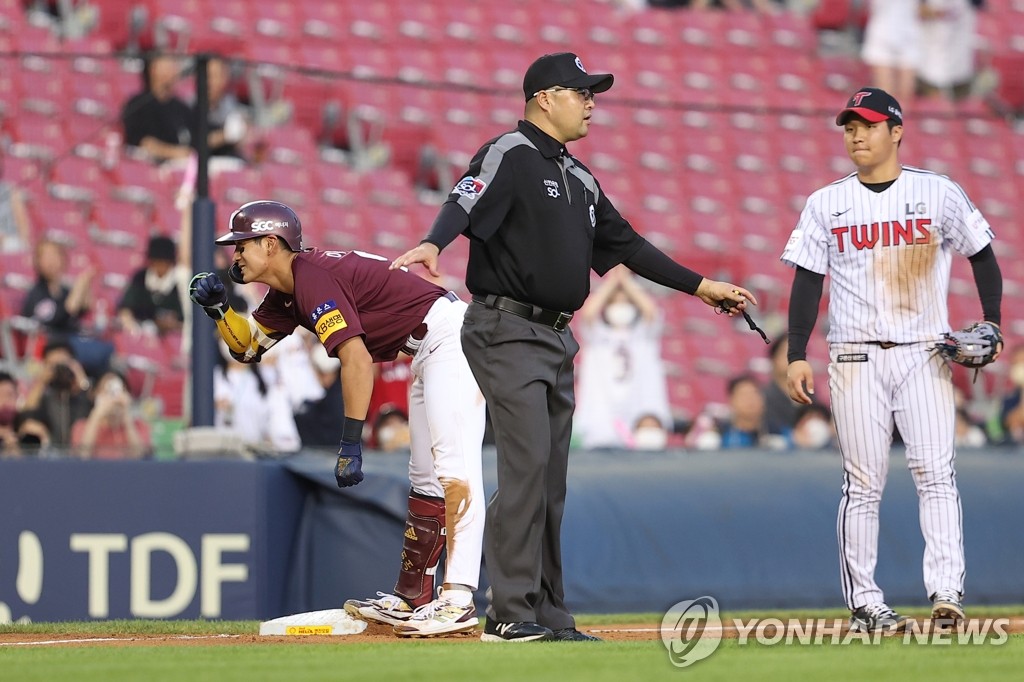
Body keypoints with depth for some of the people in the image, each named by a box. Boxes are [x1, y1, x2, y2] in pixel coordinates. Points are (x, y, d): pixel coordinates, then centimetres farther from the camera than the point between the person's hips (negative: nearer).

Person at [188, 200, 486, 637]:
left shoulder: (314, 278, -19)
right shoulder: (287, 293, 13)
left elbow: (357, 361, -26)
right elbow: (248, 346, 24)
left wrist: (351, 445, -26)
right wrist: (216, 308, 5)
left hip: (450, 335, -11)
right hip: (426, 354, 11)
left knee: (454, 465, -20)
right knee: (425, 480, 15)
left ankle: (458, 600, -30)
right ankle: (410, 600, 22)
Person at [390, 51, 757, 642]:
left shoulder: (579, 179, 19)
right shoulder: (509, 156, -8)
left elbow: (626, 244, 26)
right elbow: (466, 203, -26)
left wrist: (701, 286, 25)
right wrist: (433, 245, -47)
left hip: (556, 339, 9)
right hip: (508, 332, -9)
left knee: (550, 481, 8)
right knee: (527, 465, -15)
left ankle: (550, 617, 11)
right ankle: (511, 615, -14)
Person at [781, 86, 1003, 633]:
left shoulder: (939, 193, 5)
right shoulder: (827, 204, 7)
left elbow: (981, 255, 11)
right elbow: (807, 280, 7)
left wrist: (990, 322, -3)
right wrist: (797, 355, -1)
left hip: (924, 354, -1)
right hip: (855, 358, 1)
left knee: (936, 473, -12)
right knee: (862, 484, 0)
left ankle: (946, 592, -19)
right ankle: (864, 605, 2)